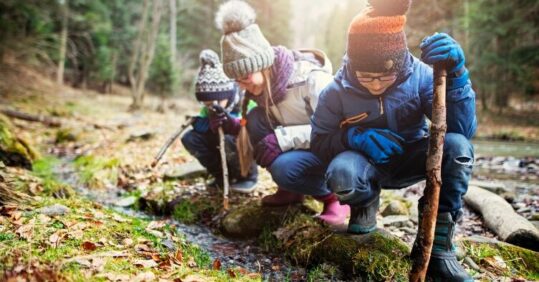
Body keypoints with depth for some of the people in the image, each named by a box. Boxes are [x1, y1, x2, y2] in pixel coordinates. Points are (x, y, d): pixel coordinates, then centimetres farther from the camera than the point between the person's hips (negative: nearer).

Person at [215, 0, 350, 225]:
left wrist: (283, 138, -37)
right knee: (256, 120, -16)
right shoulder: (264, 81, -6)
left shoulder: (311, 78, -28)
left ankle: (335, 195, -4)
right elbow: (259, 124, 6)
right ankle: (291, 190, -1)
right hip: (299, 146, 7)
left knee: (284, 168, -33)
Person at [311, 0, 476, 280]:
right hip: (366, 163, -1)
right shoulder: (337, 91, -18)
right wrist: (353, 136, -30)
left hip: (410, 160, 1)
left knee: (457, 146, -31)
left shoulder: (420, 75, -18)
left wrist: (455, 74, -40)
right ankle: (366, 202, 3)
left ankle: (437, 245, -17)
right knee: (340, 174, -37)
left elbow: (464, 130, -26)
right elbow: (318, 143, -9)